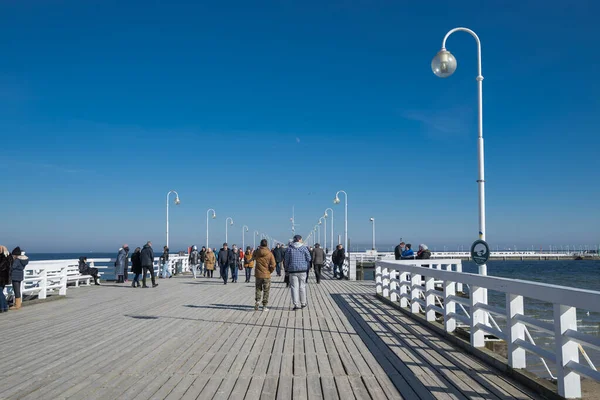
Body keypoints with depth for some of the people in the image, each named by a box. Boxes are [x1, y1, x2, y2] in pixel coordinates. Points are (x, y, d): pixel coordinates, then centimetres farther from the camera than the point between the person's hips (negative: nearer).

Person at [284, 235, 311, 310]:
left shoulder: (289, 248, 1)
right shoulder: (304, 248, -1)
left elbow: (286, 260, 2)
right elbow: (308, 259, 1)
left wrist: (287, 268, 14)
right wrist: (307, 267, 15)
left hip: (293, 270, 0)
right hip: (302, 270, 0)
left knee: (294, 287, 1)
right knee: (302, 287, 11)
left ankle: (296, 304, -3)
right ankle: (303, 303, 20)